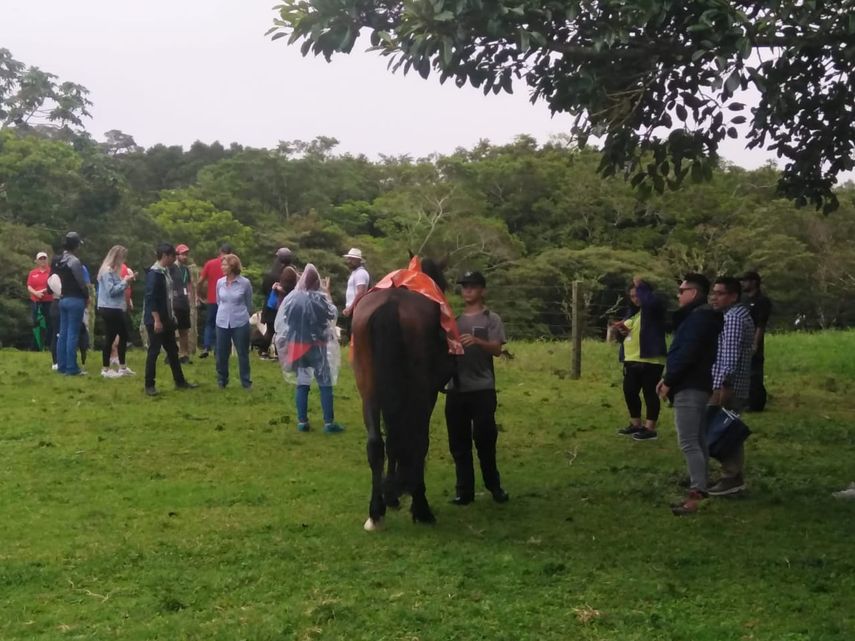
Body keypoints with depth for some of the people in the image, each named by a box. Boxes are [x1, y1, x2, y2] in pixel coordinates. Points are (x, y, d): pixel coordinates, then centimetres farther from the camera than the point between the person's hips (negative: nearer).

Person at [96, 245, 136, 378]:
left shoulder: (113, 270, 15)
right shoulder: (107, 271, -15)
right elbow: (111, 291, -21)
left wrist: (126, 281, 3)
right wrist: (125, 281, -16)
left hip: (116, 309, 10)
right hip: (109, 309, -10)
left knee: (123, 336, 14)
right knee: (110, 338, -4)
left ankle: (122, 367, 22)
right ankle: (105, 369, 4)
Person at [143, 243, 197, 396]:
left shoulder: (165, 271, 11)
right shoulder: (154, 273, -17)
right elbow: (150, 298, -21)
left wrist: (172, 316, 17)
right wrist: (156, 320, -23)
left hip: (167, 319, 9)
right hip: (155, 320, -9)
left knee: (173, 350, 14)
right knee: (154, 351, -3)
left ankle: (180, 381, 23)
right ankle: (149, 385, 5)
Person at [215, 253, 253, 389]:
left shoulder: (245, 283, -10)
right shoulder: (220, 282, -1)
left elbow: (249, 304, 5)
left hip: (240, 323, -3)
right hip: (222, 323, 3)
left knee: (243, 353, 6)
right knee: (221, 354, 9)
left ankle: (246, 382, 18)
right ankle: (221, 380, 25)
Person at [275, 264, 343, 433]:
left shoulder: (292, 298, -7)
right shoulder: (320, 298, -16)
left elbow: (281, 322, 3)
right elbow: (333, 314, 4)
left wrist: (287, 343, 17)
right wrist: (327, 293, 12)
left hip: (297, 347, 3)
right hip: (317, 347, -3)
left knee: (302, 385, 11)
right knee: (325, 385, 4)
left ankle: (302, 421, 11)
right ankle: (328, 422, 2)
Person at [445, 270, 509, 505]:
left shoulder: (491, 319, 1)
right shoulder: (454, 318, 13)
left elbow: (497, 349, -11)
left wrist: (477, 341, -28)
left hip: (482, 389, -4)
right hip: (456, 389, 4)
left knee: (485, 440, 0)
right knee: (459, 443, 6)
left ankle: (494, 486, 16)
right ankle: (464, 490, 13)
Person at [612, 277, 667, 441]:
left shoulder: (654, 309, -7)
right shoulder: (633, 312, 18)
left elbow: (651, 300, -31)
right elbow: (629, 331, 27)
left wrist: (640, 285, -18)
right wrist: (622, 329, 3)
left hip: (650, 361, -9)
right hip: (632, 360, 9)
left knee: (649, 392, -4)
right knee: (629, 392, 12)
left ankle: (650, 428, 2)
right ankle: (636, 424, 26)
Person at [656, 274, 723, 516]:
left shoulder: (698, 317, -16)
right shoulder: (699, 316, 18)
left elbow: (687, 354, -23)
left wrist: (669, 381, -17)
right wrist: (669, 378, 13)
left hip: (689, 387, -11)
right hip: (697, 386, 11)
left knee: (688, 442, -11)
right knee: (698, 441, 13)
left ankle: (697, 493, -13)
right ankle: (700, 488, 19)